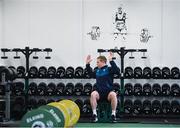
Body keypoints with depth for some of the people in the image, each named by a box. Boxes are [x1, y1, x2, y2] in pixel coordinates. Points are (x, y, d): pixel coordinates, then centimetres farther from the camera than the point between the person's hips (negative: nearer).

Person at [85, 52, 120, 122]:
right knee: (93, 94, -31)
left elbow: (117, 71, -19)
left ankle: (113, 114, -21)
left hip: (108, 92, -3)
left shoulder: (109, 69, 1)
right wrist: (87, 64, 25)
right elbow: (90, 73, 35)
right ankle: (94, 114, -22)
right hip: (99, 92, 3)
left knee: (113, 95, -37)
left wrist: (111, 61, -23)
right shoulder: (97, 70, 15)